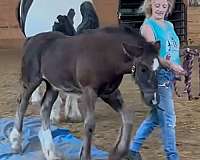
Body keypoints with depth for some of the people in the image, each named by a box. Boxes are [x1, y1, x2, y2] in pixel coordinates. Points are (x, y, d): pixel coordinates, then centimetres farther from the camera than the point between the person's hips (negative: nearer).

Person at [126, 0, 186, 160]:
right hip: (157, 75, -8)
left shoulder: (169, 25, 17)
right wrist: (170, 65, -33)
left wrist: (178, 67, 4)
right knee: (168, 118, -5)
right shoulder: (148, 26, -7)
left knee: (156, 116, 14)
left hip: (170, 75, 8)